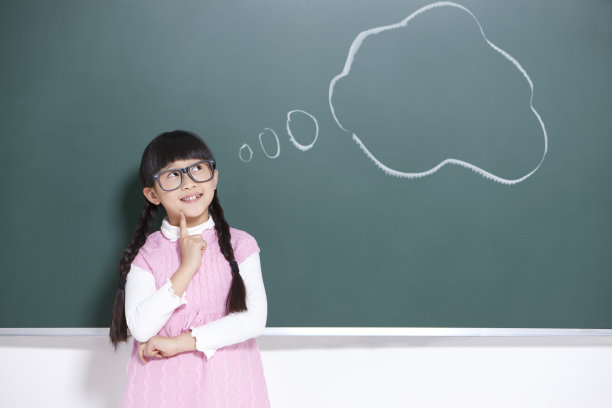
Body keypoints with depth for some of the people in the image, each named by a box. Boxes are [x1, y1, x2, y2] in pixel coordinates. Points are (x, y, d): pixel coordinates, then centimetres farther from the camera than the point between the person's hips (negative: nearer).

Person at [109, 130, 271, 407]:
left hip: (227, 383, 0)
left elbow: (254, 319, -13)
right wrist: (186, 268, -20)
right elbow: (140, 329, -14)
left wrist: (180, 342, -16)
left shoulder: (239, 245, -4)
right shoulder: (145, 254, -3)